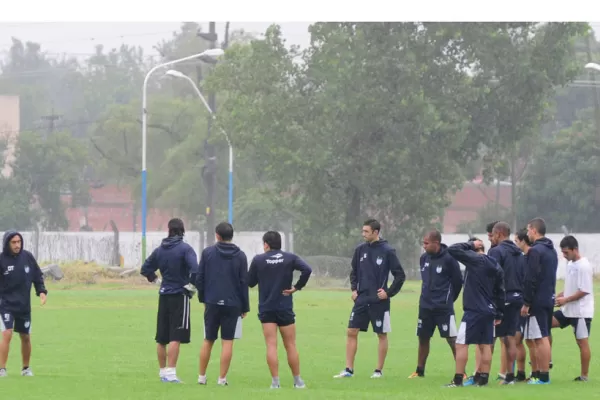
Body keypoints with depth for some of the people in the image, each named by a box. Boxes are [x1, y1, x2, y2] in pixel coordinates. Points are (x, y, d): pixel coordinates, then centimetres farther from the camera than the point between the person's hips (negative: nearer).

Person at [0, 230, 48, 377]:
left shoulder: (27, 257, -1)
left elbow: (38, 275, 10)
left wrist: (41, 291, -2)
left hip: (24, 305, 4)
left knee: (26, 337, 13)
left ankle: (26, 368, 29)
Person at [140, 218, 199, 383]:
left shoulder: (159, 250, 7)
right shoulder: (185, 249, -10)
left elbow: (145, 269, 13)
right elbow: (195, 269, -24)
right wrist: (191, 283, -11)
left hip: (164, 295, 6)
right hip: (180, 295, -6)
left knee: (162, 338, 12)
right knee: (176, 338, -6)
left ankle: (163, 371, 19)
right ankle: (170, 371, -12)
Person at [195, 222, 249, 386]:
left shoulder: (207, 252, 1)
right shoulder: (240, 256, 1)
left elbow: (199, 278, 1)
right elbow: (244, 282, 0)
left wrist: (203, 298, 13)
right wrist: (245, 307, 6)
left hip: (212, 303, 1)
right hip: (232, 304, -1)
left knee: (208, 340, 12)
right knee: (227, 342, 2)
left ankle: (202, 376, 16)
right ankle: (222, 378, -1)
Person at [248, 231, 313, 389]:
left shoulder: (258, 260, -1)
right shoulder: (290, 258, 1)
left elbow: (250, 282, 6)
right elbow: (307, 270, -14)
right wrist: (297, 287, -5)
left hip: (266, 309, -1)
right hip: (285, 309, 1)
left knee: (271, 345, -2)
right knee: (290, 345, 9)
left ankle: (275, 381, -8)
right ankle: (298, 381, 13)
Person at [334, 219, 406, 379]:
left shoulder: (387, 251, -9)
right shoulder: (360, 250, 4)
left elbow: (400, 275, -6)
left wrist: (389, 292, -10)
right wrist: (354, 288, 7)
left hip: (379, 301, -5)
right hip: (361, 299, 5)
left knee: (382, 335, 4)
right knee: (351, 332, 0)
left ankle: (379, 370, 12)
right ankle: (348, 369, 4)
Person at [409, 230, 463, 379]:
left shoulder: (449, 259, -13)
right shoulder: (424, 258, 5)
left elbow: (458, 281, -6)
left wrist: (448, 299, 4)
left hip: (443, 308, -6)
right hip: (425, 306, 6)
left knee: (452, 339, -7)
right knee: (423, 338, 11)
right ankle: (420, 370, 23)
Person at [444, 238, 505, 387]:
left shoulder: (474, 259, -10)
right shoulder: (496, 266, 12)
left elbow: (453, 249, -13)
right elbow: (500, 292, 14)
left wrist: (470, 245, 0)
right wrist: (499, 314, 19)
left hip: (474, 310, -7)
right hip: (489, 311, 7)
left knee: (461, 344, -2)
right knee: (485, 345, 10)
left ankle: (458, 379, -4)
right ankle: (483, 378, 10)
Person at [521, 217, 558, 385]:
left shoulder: (535, 251, -14)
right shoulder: (551, 251, 15)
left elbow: (530, 279, -18)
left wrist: (526, 303, -15)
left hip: (537, 301, -9)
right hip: (549, 299, 9)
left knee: (540, 339, -8)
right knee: (543, 338, 12)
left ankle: (543, 376, -8)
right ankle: (541, 373, 15)